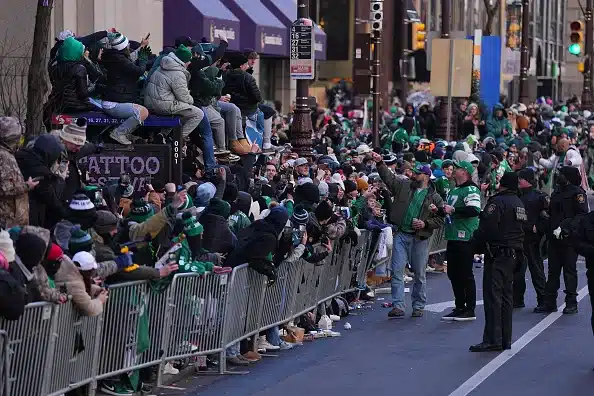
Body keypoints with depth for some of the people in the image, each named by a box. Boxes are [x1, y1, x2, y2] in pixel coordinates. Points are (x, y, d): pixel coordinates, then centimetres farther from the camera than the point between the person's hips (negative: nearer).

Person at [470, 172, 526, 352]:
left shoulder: (497, 202, -13)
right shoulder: (519, 204, 16)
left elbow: (487, 228, -19)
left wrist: (477, 242, -3)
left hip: (497, 254, -9)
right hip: (513, 254, 9)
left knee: (493, 296, -8)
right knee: (506, 296, 12)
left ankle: (492, 339, -11)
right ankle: (505, 339, 15)